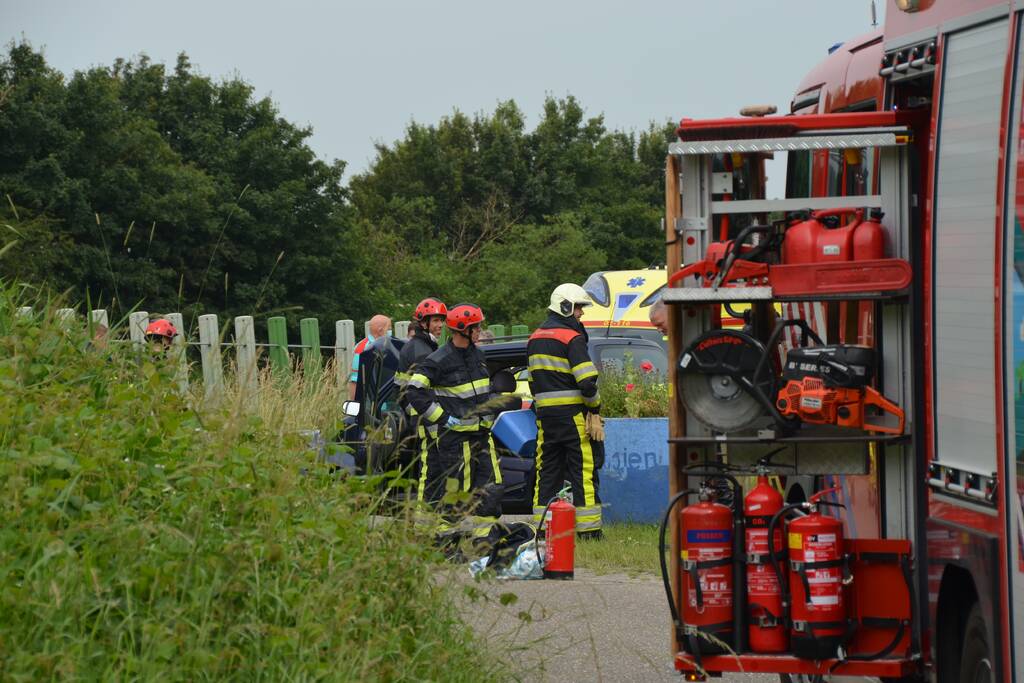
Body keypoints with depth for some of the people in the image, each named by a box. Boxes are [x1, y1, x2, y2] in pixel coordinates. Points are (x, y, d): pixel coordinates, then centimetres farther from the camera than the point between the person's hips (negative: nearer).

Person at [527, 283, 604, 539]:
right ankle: (588, 528, -3)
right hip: (572, 413, -7)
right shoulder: (572, 338, -11)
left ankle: (541, 525, 9)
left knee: (547, 470, 10)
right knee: (584, 470, -2)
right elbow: (587, 381, -17)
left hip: (545, 413, 7)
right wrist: (595, 410, -6)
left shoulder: (535, 338, 15)